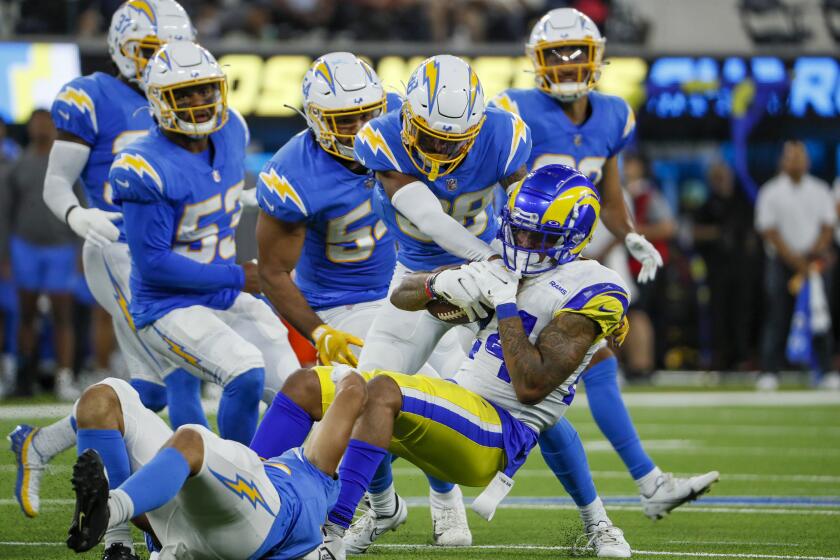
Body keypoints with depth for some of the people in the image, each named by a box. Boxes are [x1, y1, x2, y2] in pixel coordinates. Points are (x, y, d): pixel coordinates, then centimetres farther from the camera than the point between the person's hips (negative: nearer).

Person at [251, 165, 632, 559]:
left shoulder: (589, 290, -8)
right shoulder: (508, 267, 17)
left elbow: (531, 387, -18)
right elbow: (401, 295, 20)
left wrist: (506, 304, -15)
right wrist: (442, 282, -2)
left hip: (501, 434, -9)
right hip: (457, 401, 9)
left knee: (383, 390, -35)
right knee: (304, 388, -2)